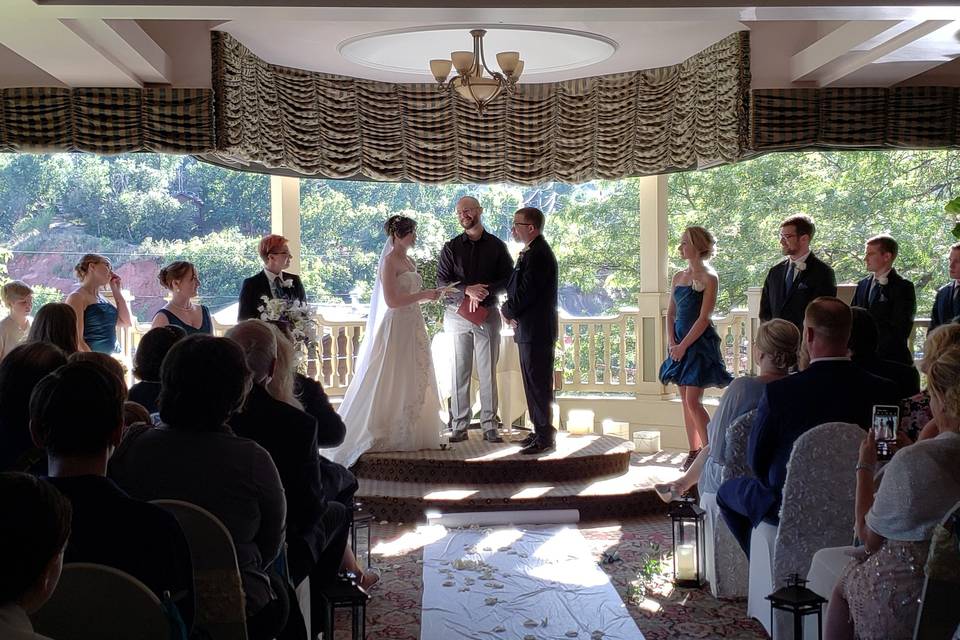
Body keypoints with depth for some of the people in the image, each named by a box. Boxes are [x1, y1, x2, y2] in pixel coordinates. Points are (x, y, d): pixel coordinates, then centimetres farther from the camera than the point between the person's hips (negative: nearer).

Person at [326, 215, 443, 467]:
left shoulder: (409, 262, 15)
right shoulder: (389, 261, -11)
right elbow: (391, 301, -18)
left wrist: (427, 295, 7)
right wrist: (423, 295, -15)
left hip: (413, 328, 9)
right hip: (395, 327, -9)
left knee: (415, 382, 10)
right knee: (393, 383, -3)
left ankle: (411, 433, 16)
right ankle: (385, 435, 5)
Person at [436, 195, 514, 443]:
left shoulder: (496, 246, 6)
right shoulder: (451, 248, 7)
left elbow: (508, 279, 2)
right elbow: (442, 282, 0)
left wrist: (484, 292, -14)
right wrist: (467, 291, -17)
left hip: (487, 314, 0)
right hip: (457, 314, 0)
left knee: (488, 371, 1)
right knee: (459, 372, 1)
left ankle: (489, 425, 5)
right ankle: (459, 426, 5)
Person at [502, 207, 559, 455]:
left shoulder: (537, 255, -18)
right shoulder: (533, 251, 15)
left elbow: (525, 293, -21)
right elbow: (518, 288, 18)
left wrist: (507, 311, -4)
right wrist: (512, 312, 1)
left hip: (536, 331, -10)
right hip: (530, 329, 10)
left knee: (538, 383, -5)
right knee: (534, 382, 15)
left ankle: (545, 437, 1)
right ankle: (541, 431, 23)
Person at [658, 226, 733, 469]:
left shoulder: (709, 278, -10)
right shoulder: (678, 276, 10)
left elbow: (704, 318, -14)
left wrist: (683, 346, -14)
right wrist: (671, 342, 0)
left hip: (700, 343, -7)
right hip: (680, 343, 7)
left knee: (693, 401, -10)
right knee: (685, 401, 9)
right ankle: (694, 451, 17)